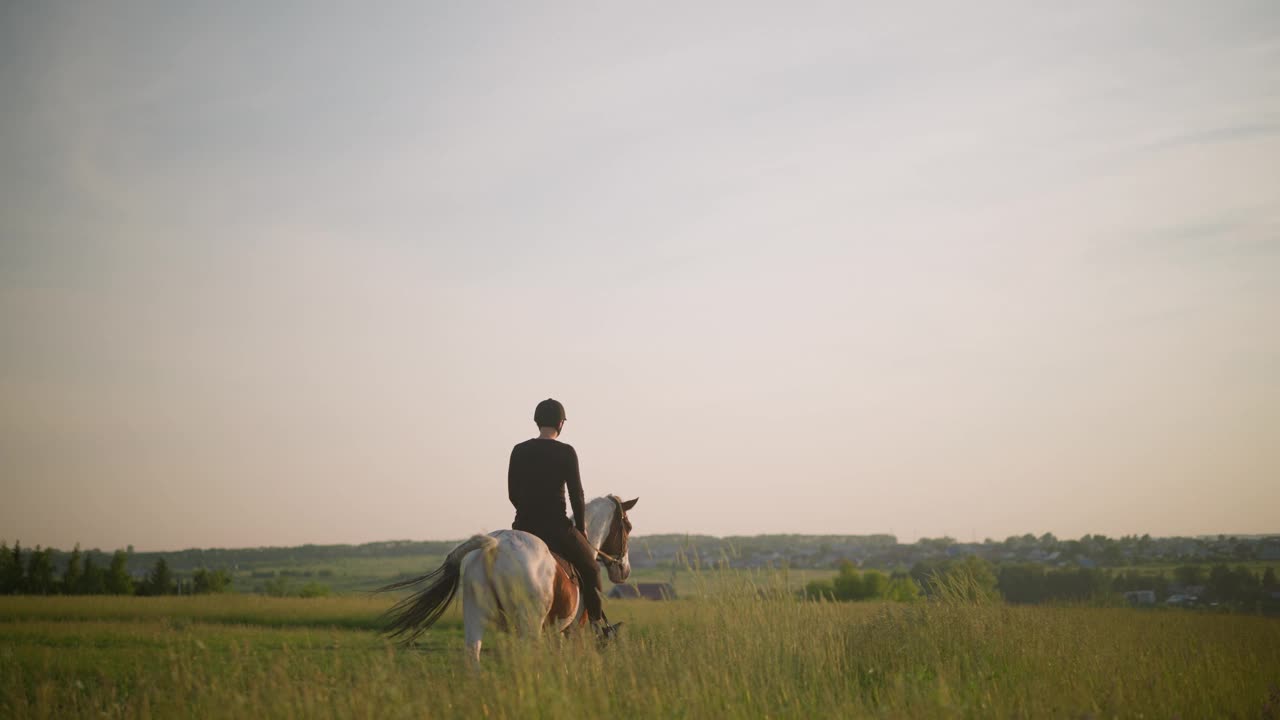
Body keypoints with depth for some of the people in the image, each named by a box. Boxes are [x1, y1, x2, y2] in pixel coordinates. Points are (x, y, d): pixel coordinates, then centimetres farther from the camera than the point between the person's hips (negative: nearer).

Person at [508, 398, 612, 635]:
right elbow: (576, 494, -6)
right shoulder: (566, 452, -7)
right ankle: (597, 621, 16)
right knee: (590, 566, 17)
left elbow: (512, 494, 8)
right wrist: (581, 527, 7)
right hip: (556, 527, -4)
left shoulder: (519, 451, 4)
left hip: (524, 526, 4)